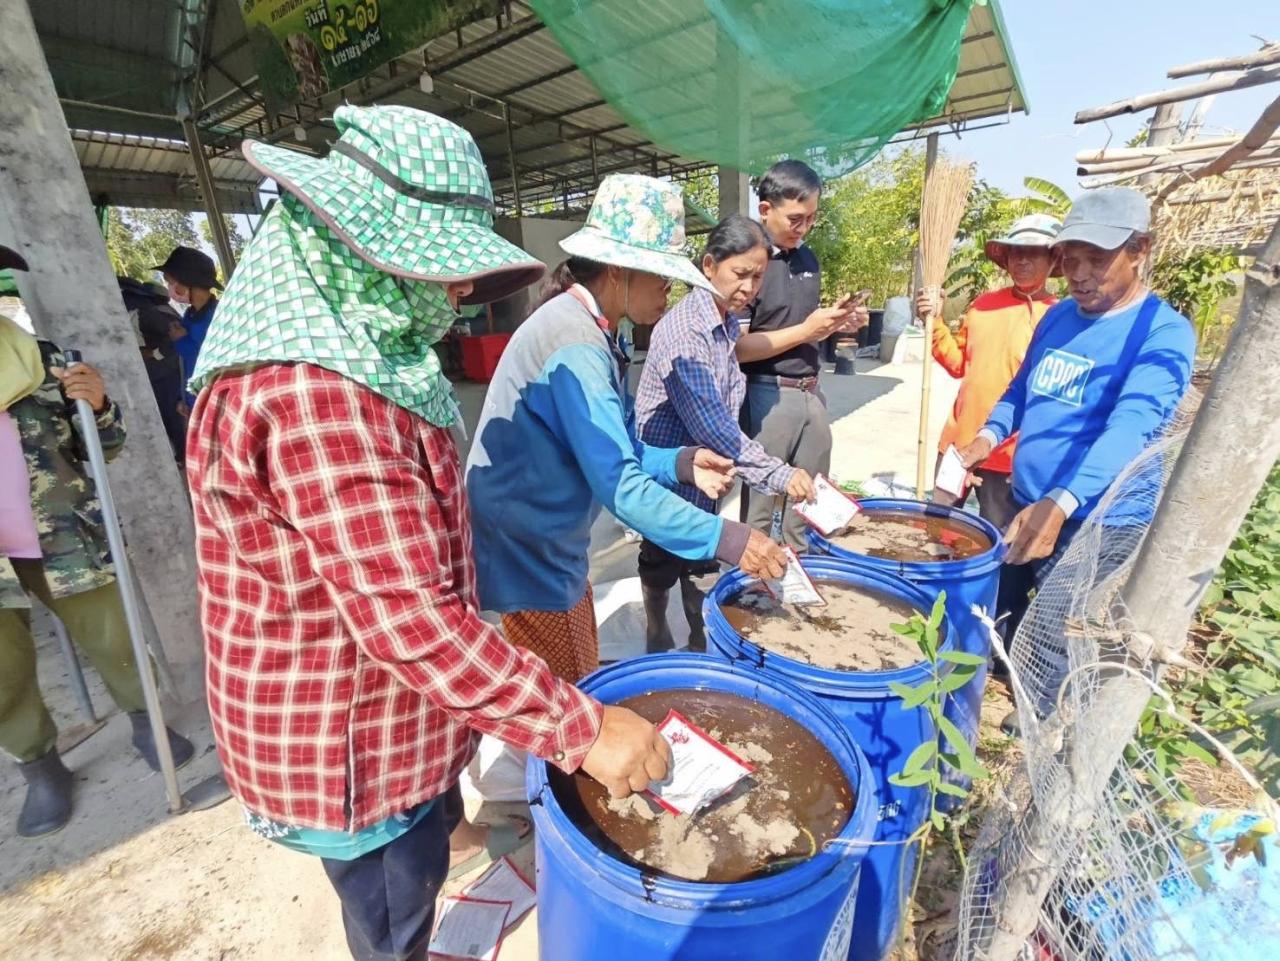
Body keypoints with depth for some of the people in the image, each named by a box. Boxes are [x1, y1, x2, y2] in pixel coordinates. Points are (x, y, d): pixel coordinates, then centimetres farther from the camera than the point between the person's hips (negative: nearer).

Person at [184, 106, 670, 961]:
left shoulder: (352, 362, 5)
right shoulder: (314, 396, -30)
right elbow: (415, 623, -34)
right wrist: (585, 729, -28)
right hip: (352, 748, -9)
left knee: (416, 875, 32)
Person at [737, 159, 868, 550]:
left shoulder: (808, 259, 13)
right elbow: (736, 347, -16)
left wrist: (837, 322, 3)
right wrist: (806, 330, -18)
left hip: (811, 394, 8)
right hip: (767, 396, -7)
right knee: (759, 508, 4)